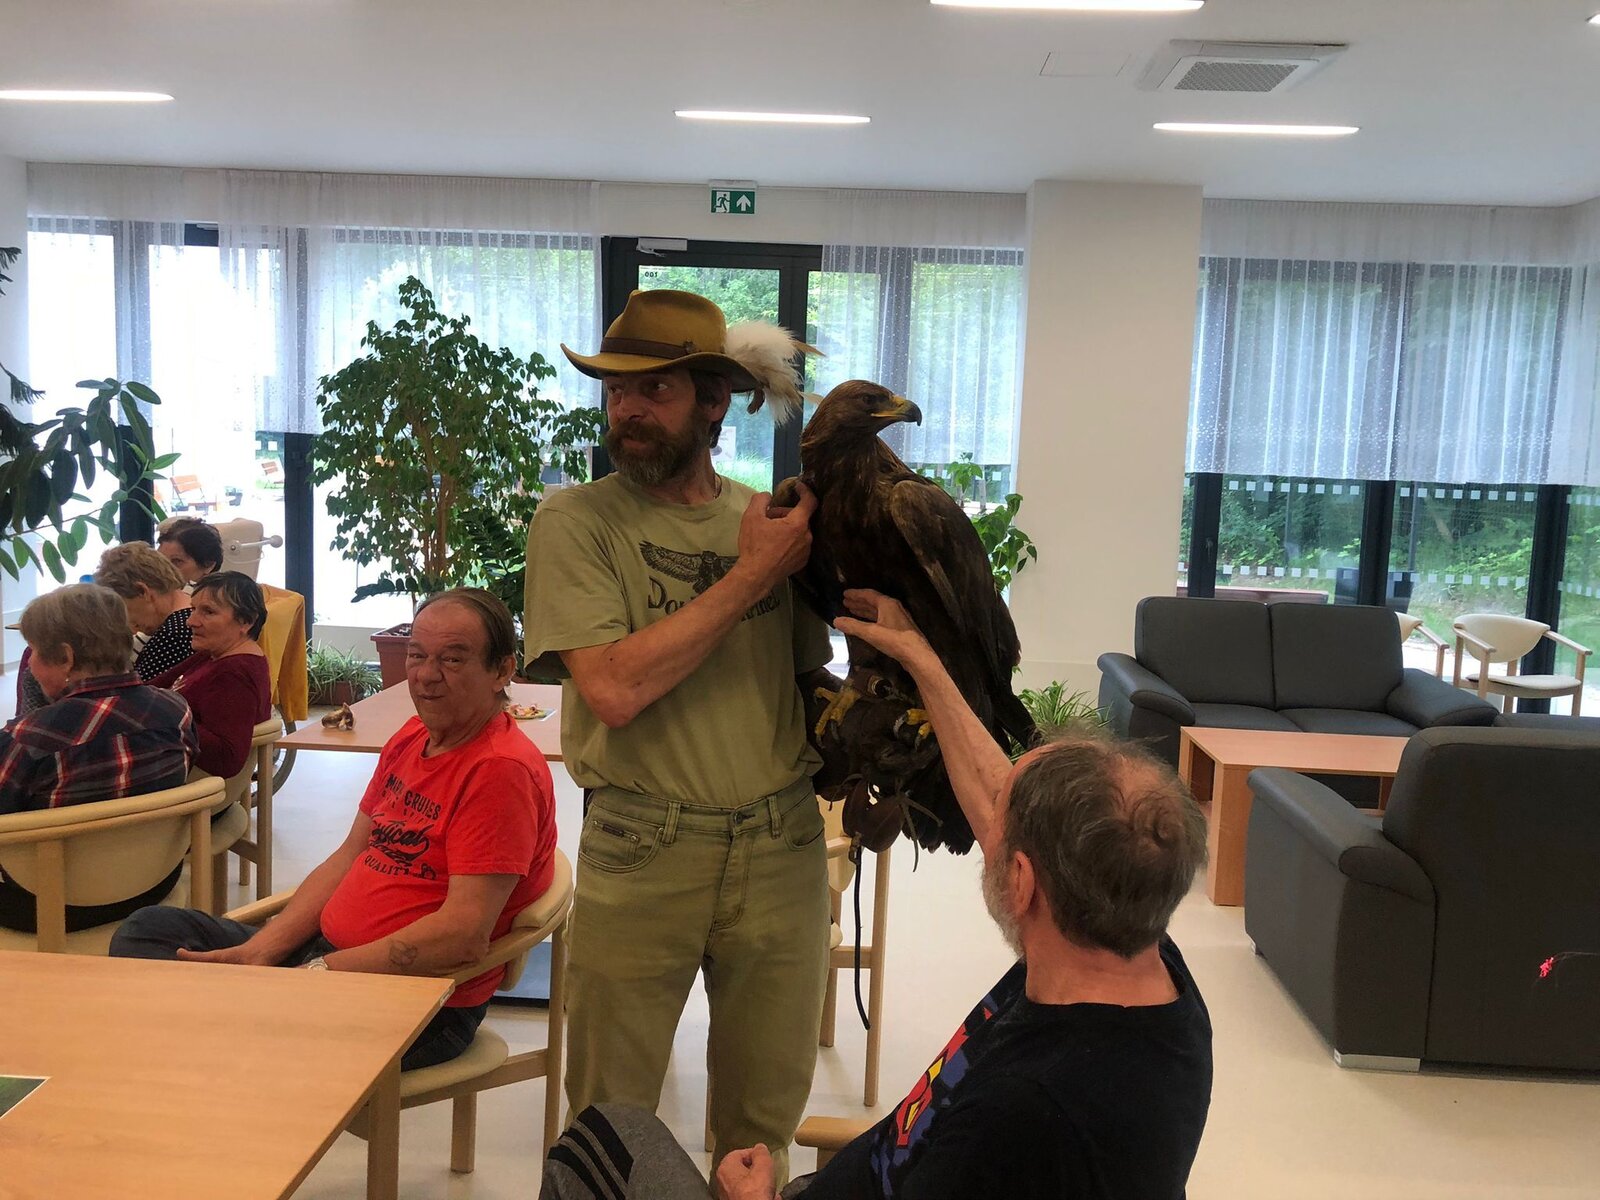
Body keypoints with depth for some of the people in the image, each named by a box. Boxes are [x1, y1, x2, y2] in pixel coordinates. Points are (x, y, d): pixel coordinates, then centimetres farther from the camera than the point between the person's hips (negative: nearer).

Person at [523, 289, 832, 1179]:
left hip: (781, 847, 3)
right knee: (611, 1116, 13)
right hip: (641, 855, -3)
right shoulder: (577, 520, -6)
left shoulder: (774, 520, 4)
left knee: (766, 1110, 18)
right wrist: (751, 574, -16)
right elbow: (615, 688, -19)